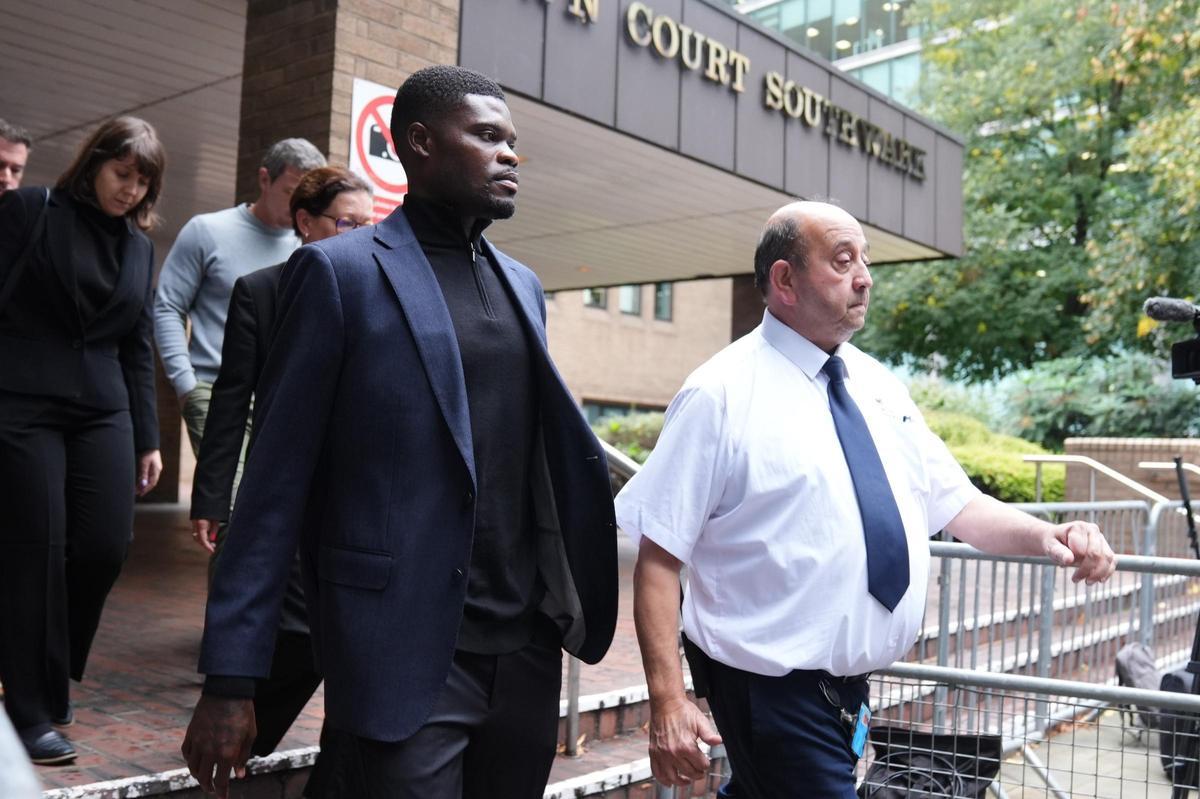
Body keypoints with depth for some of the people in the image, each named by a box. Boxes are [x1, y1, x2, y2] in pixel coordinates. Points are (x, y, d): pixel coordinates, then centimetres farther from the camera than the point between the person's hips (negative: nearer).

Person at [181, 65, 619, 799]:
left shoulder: (522, 285, 13)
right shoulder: (341, 270, -5)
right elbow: (279, 480, -7)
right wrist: (231, 677, -10)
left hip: (528, 647, 6)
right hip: (410, 654, -6)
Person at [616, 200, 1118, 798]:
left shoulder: (878, 386, 7)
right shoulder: (720, 394, -13)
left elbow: (958, 506, 9)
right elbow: (659, 556, -15)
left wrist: (1045, 537, -9)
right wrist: (667, 701, -22)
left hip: (850, 684, 7)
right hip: (770, 692, -6)